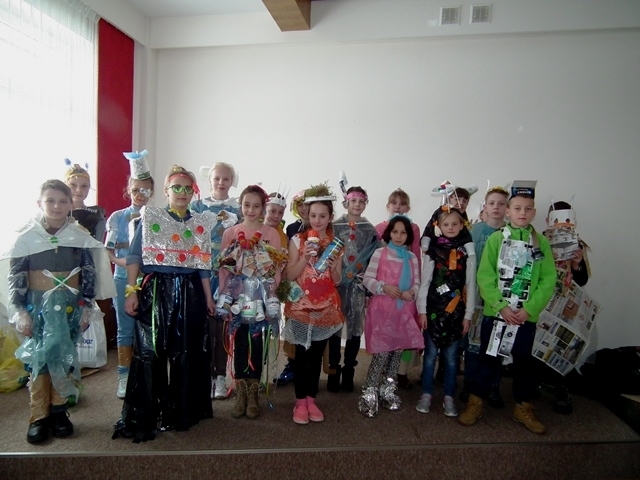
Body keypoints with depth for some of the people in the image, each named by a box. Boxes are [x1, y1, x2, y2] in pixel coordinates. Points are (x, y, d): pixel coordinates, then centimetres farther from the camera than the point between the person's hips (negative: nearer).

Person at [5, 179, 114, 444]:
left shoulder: (80, 236, -1)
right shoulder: (26, 237, -3)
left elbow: (89, 274, 4)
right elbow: (15, 278, 0)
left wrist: (87, 307, 1)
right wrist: (19, 311, -6)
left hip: (70, 305, 1)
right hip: (37, 304, -1)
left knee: (63, 358, 6)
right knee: (38, 358, 2)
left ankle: (58, 410, 21)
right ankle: (39, 417, 15)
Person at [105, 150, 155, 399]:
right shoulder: (117, 217, 4)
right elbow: (108, 250, 6)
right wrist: (120, 260, -12)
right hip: (123, 278, 1)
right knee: (125, 328, 8)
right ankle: (124, 376, 20)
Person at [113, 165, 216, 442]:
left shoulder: (200, 224, 10)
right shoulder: (150, 217, 2)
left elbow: (203, 264, 12)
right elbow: (135, 257, -2)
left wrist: (208, 297, 10)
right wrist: (131, 291, -10)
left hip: (189, 294, 3)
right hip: (155, 291, -3)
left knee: (187, 353, 9)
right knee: (150, 353, -1)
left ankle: (183, 410, 25)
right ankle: (144, 416, 12)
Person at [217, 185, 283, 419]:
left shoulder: (271, 233, 1)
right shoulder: (230, 233, 5)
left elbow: (277, 268, -1)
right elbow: (223, 267, 3)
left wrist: (272, 296, -9)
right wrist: (224, 295, -4)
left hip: (261, 298, -1)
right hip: (238, 297, 1)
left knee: (257, 345, 4)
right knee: (239, 345, 6)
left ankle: (253, 393, 19)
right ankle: (241, 393, 20)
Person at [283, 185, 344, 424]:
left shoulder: (336, 244, 4)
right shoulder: (297, 240, -3)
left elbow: (337, 280, 5)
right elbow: (290, 275, -7)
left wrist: (333, 266, -16)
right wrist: (305, 257, -20)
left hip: (326, 307, 3)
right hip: (301, 306, -2)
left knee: (317, 354, 10)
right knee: (302, 354, 1)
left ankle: (311, 399, 24)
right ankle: (300, 401, 15)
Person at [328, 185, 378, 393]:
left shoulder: (370, 230, 7)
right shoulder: (335, 226, 3)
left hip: (359, 284, 1)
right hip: (337, 282, -1)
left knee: (355, 327, 5)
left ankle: (348, 372, 18)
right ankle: (333, 371, 15)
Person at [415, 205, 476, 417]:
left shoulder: (468, 252, 2)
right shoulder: (433, 251, 0)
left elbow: (471, 285, 3)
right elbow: (425, 282, 0)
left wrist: (468, 314, 1)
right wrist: (421, 310, -5)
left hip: (456, 311, 1)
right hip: (434, 309, -1)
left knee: (451, 356, 8)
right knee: (431, 354, 6)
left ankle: (448, 397, 20)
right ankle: (426, 394, 18)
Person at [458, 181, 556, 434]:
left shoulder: (542, 243, 3)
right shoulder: (495, 238, -2)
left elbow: (548, 280, -2)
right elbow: (484, 276, -8)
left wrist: (529, 309, -12)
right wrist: (501, 306, -16)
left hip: (526, 316, 2)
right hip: (495, 312, -2)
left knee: (524, 361, 15)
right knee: (489, 358, 8)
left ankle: (523, 408, 32)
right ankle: (475, 403, 23)